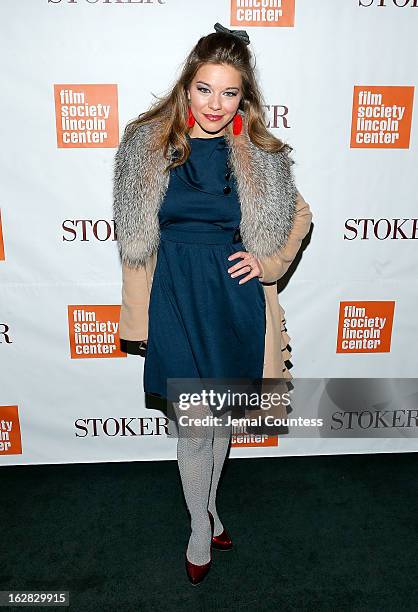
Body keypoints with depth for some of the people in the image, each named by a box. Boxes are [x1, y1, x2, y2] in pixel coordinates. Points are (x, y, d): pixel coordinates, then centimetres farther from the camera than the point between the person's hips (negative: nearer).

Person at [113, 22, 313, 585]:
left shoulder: (259, 156, 1)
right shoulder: (147, 145, 0)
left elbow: (300, 216, 14)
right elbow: (136, 241, 2)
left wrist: (268, 262, -2)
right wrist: (137, 316, 1)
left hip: (234, 297, 1)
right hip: (175, 298, -1)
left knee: (222, 417, 15)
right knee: (194, 423, 4)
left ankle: (208, 508, 42)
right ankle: (203, 528, 31)